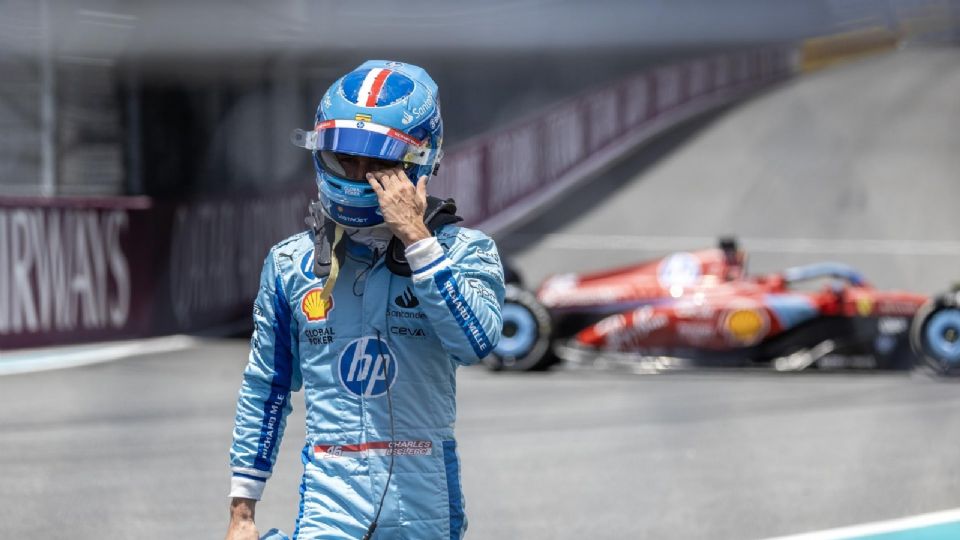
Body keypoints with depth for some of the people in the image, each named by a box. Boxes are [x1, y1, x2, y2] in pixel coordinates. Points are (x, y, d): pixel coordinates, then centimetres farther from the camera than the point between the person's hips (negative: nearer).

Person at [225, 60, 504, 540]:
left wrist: (416, 237, -25)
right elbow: (264, 391, 12)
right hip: (330, 497, 1)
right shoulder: (291, 264, 5)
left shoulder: (461, 251, -2)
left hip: (425, 501, 0)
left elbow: (475, 342, -23)